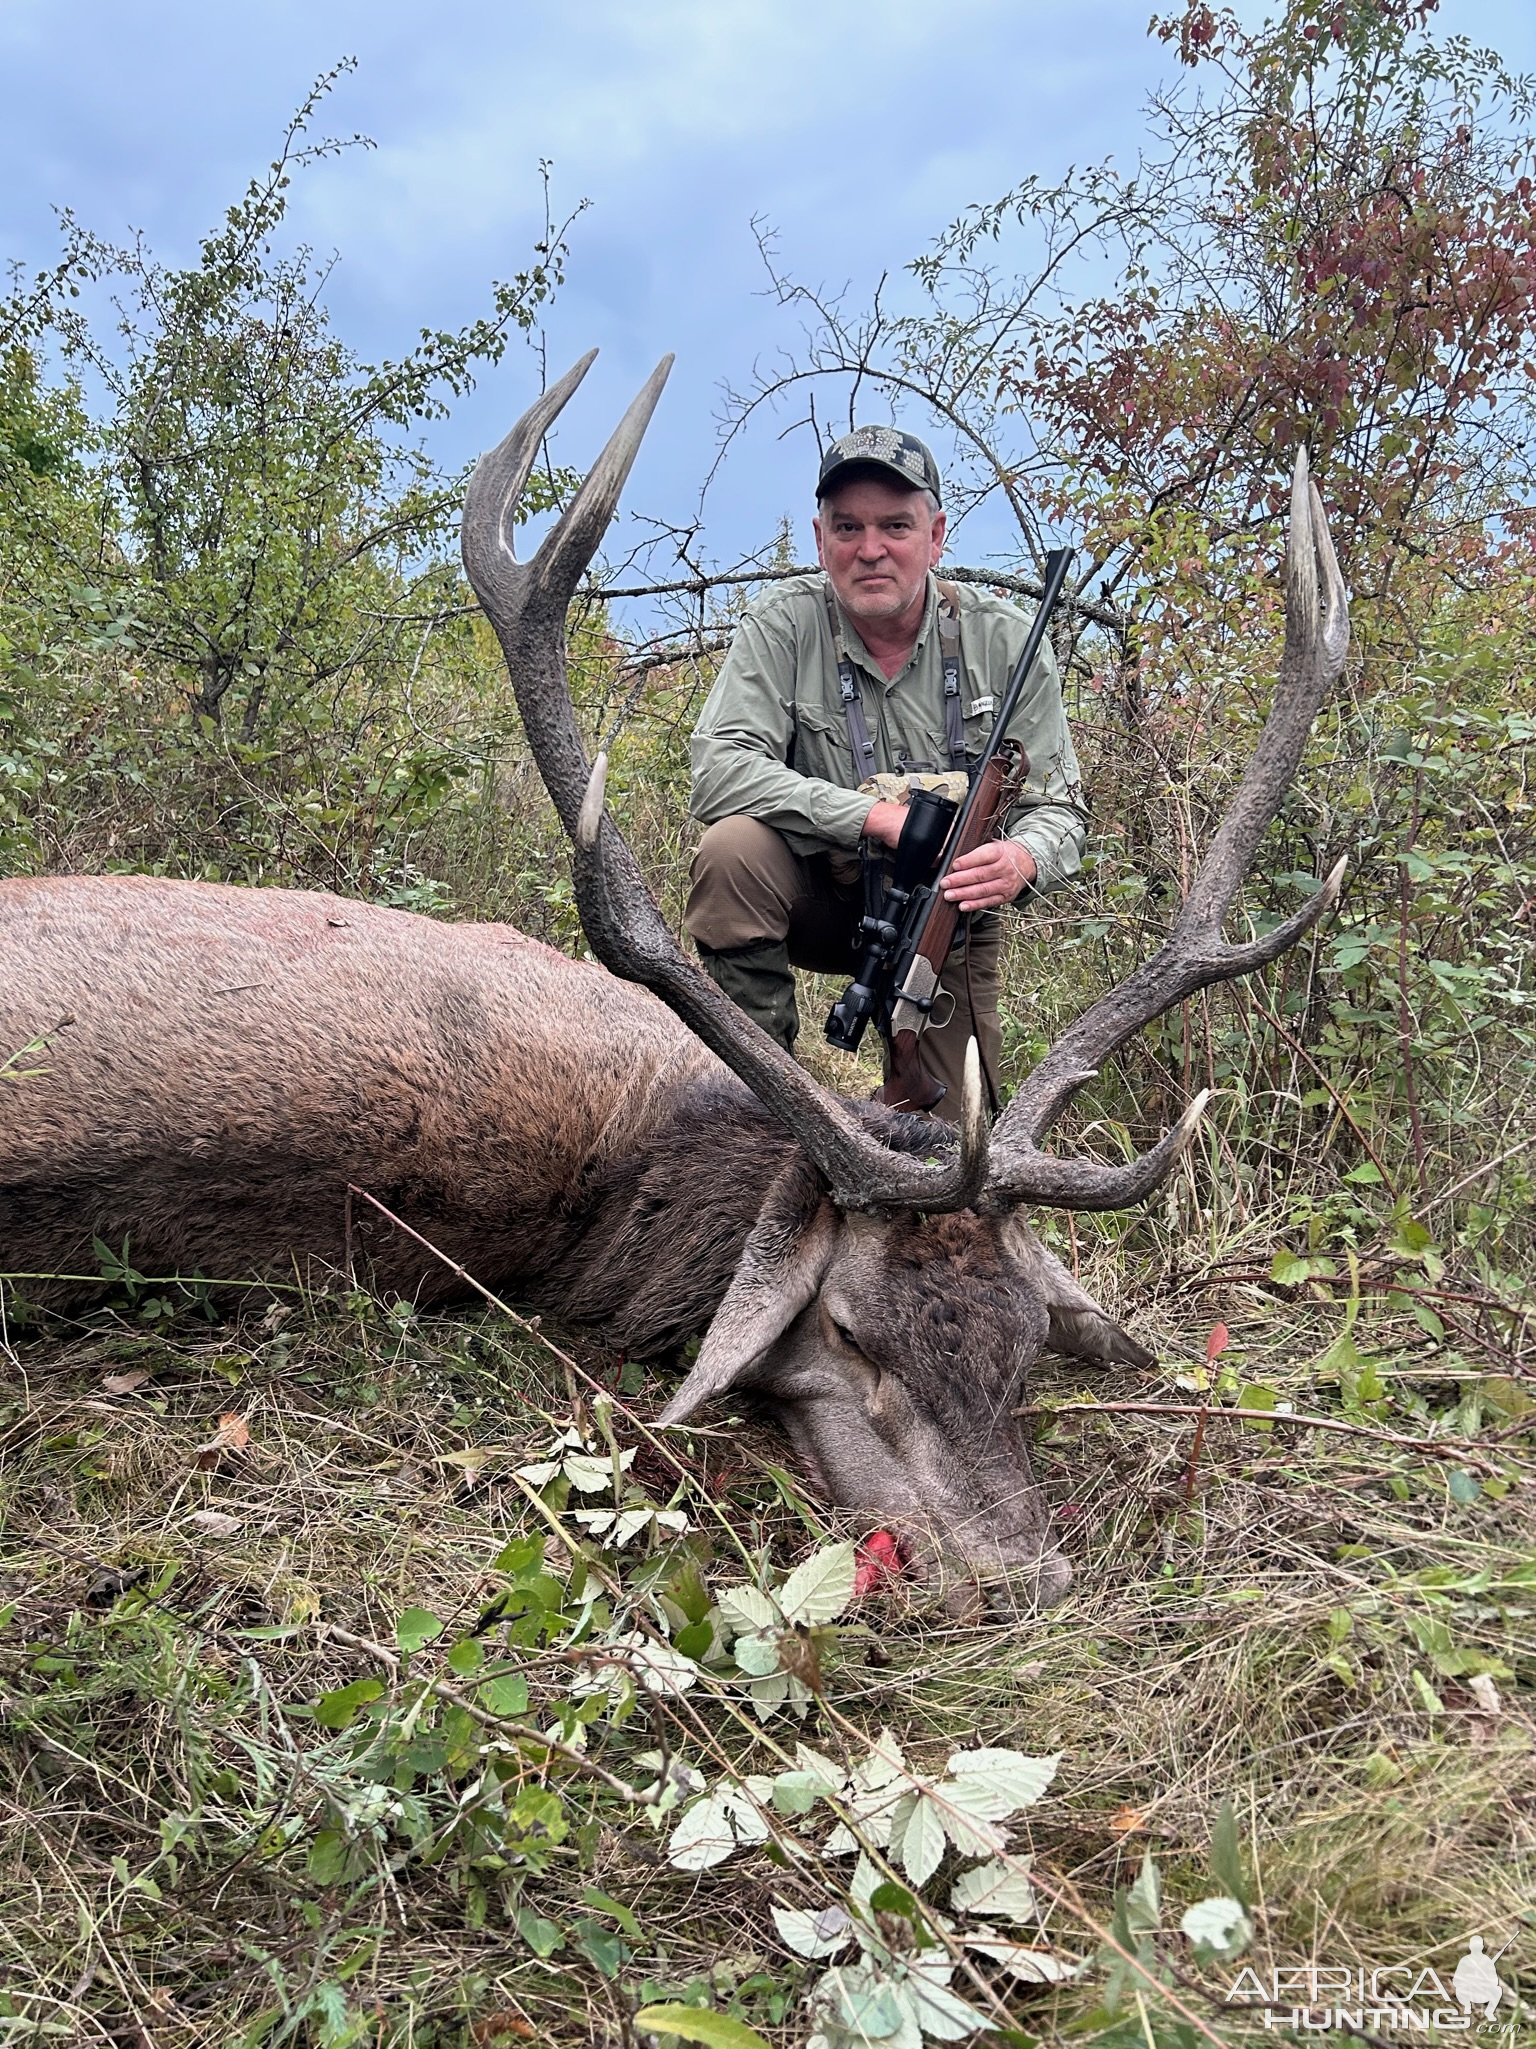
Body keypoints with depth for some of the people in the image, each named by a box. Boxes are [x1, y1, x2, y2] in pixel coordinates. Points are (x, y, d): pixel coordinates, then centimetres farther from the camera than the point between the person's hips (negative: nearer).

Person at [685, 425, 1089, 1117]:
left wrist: (1023, 860, -34)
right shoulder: (785, 624, -14)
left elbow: (1059, 808, -8)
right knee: (732, 849, -33)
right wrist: (880, 816, -34)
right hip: (819, 897, -1)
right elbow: (717, 770, -26)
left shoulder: (1005, 641, -9)